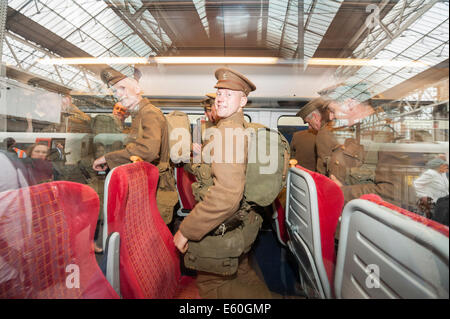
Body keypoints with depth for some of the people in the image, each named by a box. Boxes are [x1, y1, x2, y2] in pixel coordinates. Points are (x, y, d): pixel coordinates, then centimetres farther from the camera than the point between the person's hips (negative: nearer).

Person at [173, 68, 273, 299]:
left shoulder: (228, 131, -24)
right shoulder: (240, 129, 8)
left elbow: (227, 195, -34)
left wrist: (185, 230, -27)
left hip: (219, 230, -9)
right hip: (238, 223, 10)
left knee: (210, 285, 13)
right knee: (241, 275, 28)